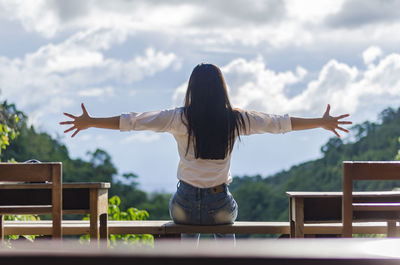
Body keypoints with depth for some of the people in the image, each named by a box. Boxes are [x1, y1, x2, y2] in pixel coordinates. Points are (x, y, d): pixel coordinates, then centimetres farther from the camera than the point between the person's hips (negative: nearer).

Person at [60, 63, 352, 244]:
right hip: (220, 205, 0)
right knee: (226, 223, 37)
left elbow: (131, 121, -7)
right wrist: (323, 123, 14)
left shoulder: (180, 119, -9)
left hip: (185, 205, 0)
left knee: (189, 224, 36)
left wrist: (89, 122, 3)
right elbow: (280, 123, 3)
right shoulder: (236, 120, -6)